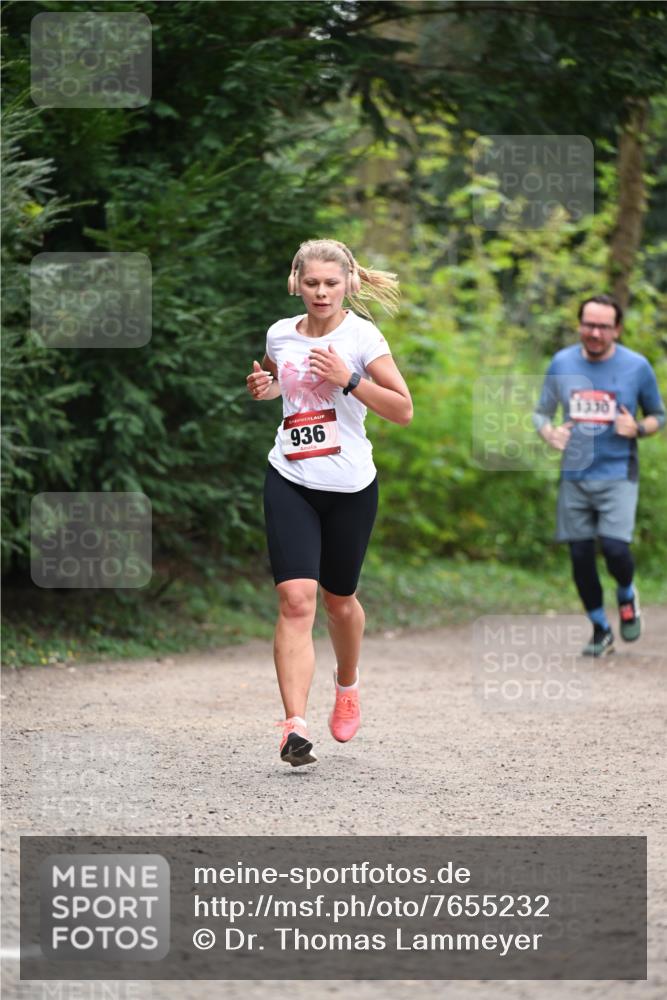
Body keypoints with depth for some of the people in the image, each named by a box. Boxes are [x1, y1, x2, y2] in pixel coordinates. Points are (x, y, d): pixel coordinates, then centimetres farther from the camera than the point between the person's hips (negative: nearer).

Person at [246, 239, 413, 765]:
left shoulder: (361, 336, -7)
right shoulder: (281, 334, 5)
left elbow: (403, 409, -9)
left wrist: (349, 379, -20)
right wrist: (263, 387, 5)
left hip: (350, 486, -1)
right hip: (290, 482, 1)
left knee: (339, 600, 13)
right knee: (296, 599, -15)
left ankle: (347, 683, 46)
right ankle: (295, 726, -22)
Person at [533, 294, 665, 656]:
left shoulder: (637, 367, -3)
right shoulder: (561, 363, 2)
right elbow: (541, 412, 11)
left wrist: (638, 429, -14)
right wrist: (549, 432, -11)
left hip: (618, 475, -3)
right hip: (574, 475, 3)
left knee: (614, 547, -18)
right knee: (580, 556, 3)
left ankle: (627, 596, 16)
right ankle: (601, 630, 21)